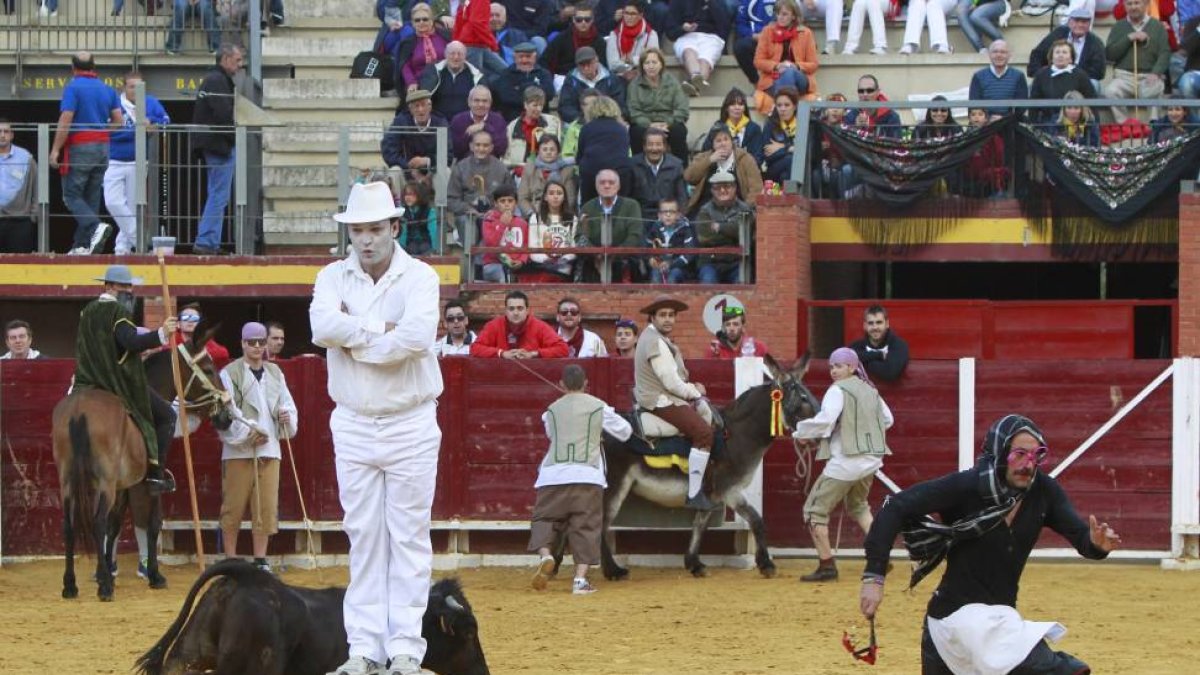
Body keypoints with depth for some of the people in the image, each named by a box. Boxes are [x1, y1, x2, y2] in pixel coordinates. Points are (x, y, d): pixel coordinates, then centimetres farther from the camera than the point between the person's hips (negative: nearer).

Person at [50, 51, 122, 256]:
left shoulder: (73, 87, -9)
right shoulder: (107, 89, 10)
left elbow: (65, 120, -16)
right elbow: (118, 120, 7)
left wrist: (56, 149, -13)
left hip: (79, 147, -6)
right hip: (103, 147, 6)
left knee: (71, 195, -1)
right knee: (92, 197, 9)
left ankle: (95, 226, -24)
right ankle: (82, 245, 7)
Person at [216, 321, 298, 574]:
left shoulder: (275, 373, 15)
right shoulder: (230, 373, -2)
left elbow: (287, 404, 16)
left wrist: (287, 417, -7)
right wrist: (247, 433, -17)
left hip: (270, 449, 4)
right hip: (238, 449, -4)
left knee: (267, 506, 2)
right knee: (234, 506, -1)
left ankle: (260, 559, 8)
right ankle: (230, 559, 7)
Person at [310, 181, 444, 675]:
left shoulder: (420, 277, -6)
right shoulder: (333, 277, 4)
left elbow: (417, 337, -24)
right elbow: (322, 327, -17)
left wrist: (354, 337, -14)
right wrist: (383, 329, -17)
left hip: (411, 425, -3)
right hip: (353, 425, 3)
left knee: (409, 536, 0)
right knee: (363, 536, 4)